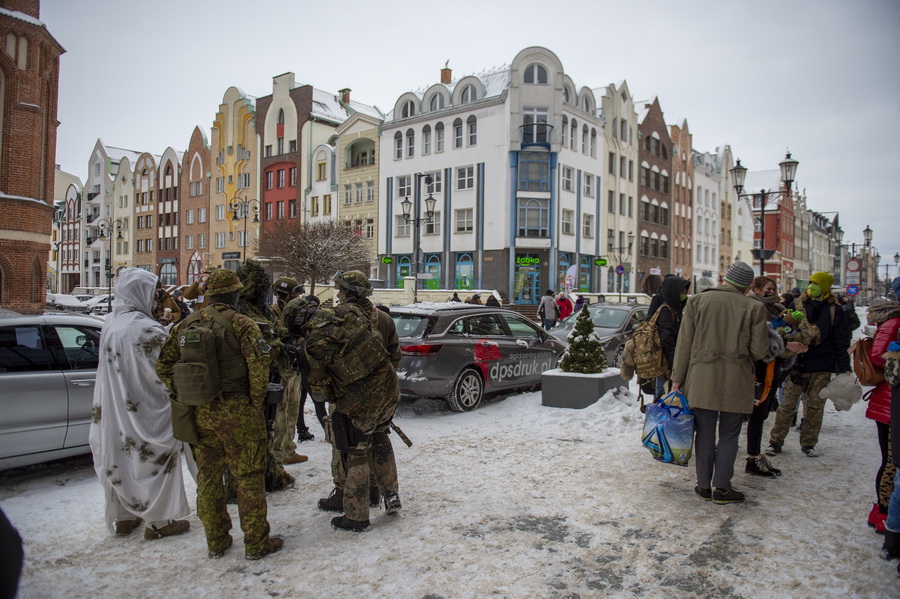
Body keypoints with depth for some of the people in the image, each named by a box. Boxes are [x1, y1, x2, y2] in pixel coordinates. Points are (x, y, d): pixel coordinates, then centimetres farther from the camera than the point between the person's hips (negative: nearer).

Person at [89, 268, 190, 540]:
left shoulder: (110, 322, 2)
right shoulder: (146, 329, -23)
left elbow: (112, 364, 11)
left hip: (114, 410, 8)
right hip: (147, 410, -7)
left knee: (118, 458, 17)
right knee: (155, 459, 6)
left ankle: (122, 517, 32)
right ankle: (159, 522, 16)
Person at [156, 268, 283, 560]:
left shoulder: (185, 325, 8)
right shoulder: (240, 323, -10)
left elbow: (164, 365, 11)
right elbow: (259, 362, -21)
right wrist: (257, 399, -9)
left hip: (199, 413, 6)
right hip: (237, 411, -5)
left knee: (208, 476, 16)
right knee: (248, 476, 5)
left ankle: (216, 541, 28)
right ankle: (256, 542, 13)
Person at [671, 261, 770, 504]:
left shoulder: (697, 300, 0)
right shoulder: (754, 307, -2)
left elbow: (684, 343, -1)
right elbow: (759, 351, -2)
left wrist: (677, 378, 4)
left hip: (701, 379, 1)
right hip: (735, 382, -1)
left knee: (705, 433, 10)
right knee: (729, 434, 11)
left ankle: (704, 486, 18)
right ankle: (722, 488, 15)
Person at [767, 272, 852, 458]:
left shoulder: (835, 311, 6)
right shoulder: (796, 305, 4)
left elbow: (841, 342, 6)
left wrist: (844, 368, 2)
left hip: (822, 367, 1)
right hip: (797, 364, -1)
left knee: (815, 406, 7)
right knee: (787, 404, 0)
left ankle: (808, 443, 20)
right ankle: (775, 441, 8)